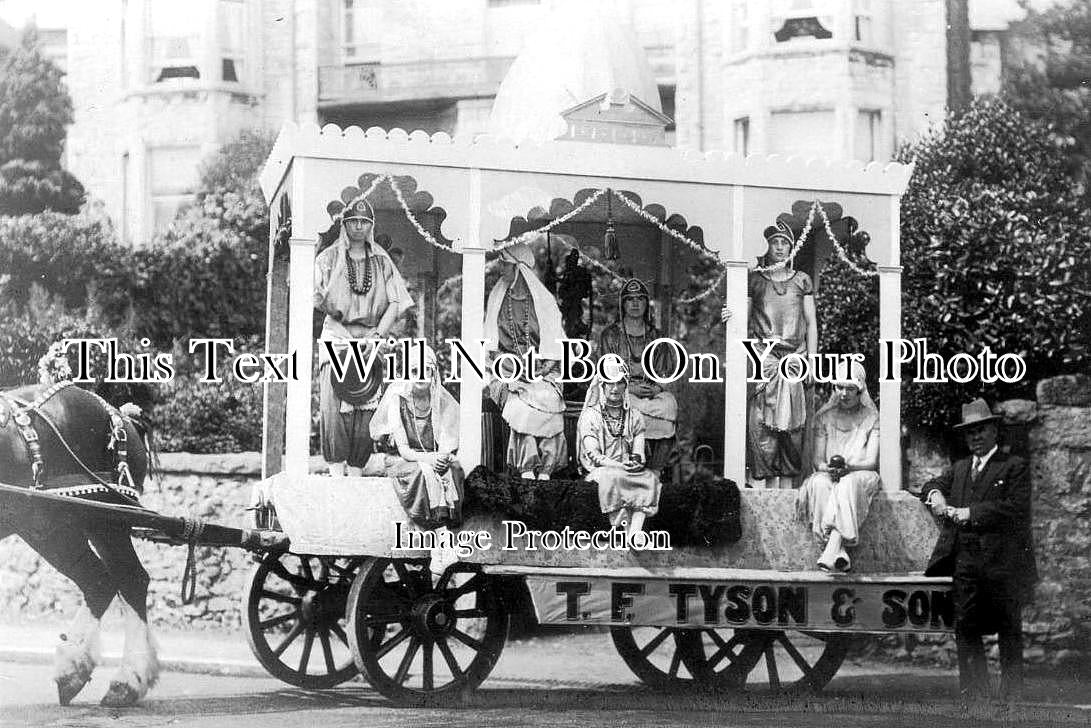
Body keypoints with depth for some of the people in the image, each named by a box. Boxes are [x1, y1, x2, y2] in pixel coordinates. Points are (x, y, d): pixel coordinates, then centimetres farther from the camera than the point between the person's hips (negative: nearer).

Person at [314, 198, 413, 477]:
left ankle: (355, 473, 0)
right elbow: (315, 295, 1)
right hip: (336, 335, -2)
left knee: (366, 408, -4)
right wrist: (329, 306, -18)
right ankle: (336, 471, -18)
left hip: (371, 338, 2)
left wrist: (378, 334, -6)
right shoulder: (328, 258, 8)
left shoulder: (382, 261, 13)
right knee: (333, 404, -15)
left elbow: (395, 302, 5)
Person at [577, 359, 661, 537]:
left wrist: (636, 461, -16)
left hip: (627, 468, 3)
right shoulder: (590, 416, 2)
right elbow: (593, 455, -7)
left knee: (650, 478, -28)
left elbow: (638, 450, 8)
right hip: (599, 469, -3)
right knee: (613, 477, -37)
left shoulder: (635, 416, 14)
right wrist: (619, 466, -20)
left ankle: (634, 535, -39)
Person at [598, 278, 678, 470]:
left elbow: (665, 372, 13)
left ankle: (654, 471, -25)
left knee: (669, 404, -32)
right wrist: (631, 387, -15)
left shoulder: (655, 336, 18)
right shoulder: (610, 334, 10)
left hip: (654, 392, 2)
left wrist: (656, 388, -10)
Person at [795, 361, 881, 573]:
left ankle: (832, 549, -52)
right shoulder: (823, 417, 13)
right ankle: (838, 551, -45)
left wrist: (848, 466, -23)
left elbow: (872, 461, -3)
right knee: (820, 483, -36)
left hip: (861, 474, -2)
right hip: (828, 474, 2)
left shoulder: (871, 418, 6)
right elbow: (818, 460, 8)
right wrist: (828, 468, -17)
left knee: (848, 483, -39)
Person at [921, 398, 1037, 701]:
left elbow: (1016, 508, -10)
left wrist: (970, 513, -13)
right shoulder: (960, 468, 20)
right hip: (964, 561, 5)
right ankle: (975, 693, 9)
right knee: (965, 629, 3)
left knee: (1009, 630, 1)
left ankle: (1011, 695, 7)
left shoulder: (1014, 466, 1)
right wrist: (935, 494, -4)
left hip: (1002, 561, -5)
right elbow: (932, 486, 21)